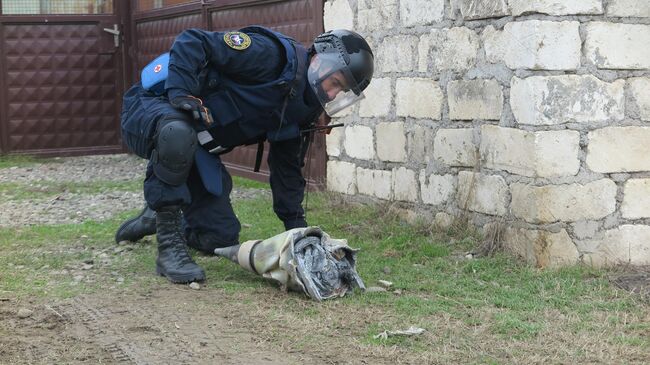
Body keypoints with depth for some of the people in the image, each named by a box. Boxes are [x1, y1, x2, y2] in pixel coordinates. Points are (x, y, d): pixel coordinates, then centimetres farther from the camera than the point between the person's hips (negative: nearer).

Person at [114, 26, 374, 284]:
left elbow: (287, 169, 13)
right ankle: (169, 247, -31)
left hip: (196, 149, 8)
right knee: (178, 136, -45)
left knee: (221, 238, 0)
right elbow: (191, 42, -25)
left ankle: (156, 218, 30)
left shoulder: (303, 111, 4)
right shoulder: (271, 54, -22)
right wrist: (181, 94, -36)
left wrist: (297, 228, 9)